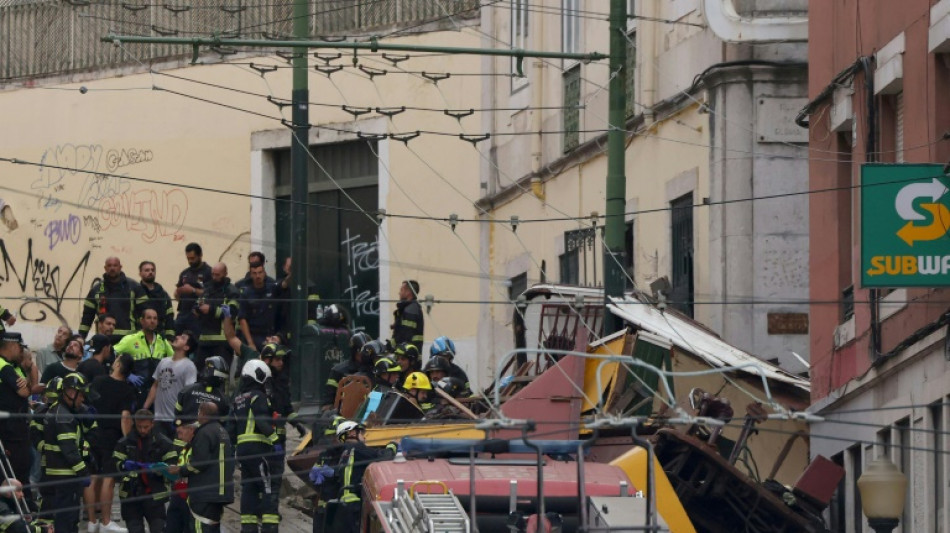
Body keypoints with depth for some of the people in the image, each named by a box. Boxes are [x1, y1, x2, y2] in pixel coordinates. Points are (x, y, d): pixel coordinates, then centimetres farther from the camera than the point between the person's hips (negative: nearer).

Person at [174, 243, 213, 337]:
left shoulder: (208, 272, -3)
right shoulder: (184, 273, 18)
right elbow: (177, 294, 21)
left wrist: (193, 290, -18)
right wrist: (178, 292, -2)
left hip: (197, 316, -6)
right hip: (182, 314, 6)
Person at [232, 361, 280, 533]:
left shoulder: (238, 399, 19)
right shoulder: (257, 396, -7)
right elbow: (263, 422, -20)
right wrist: (275, 440, -22)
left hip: (242, 447, 9)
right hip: (257, 446, -9)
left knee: (248, 488, 11)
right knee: (268, 488, -9)